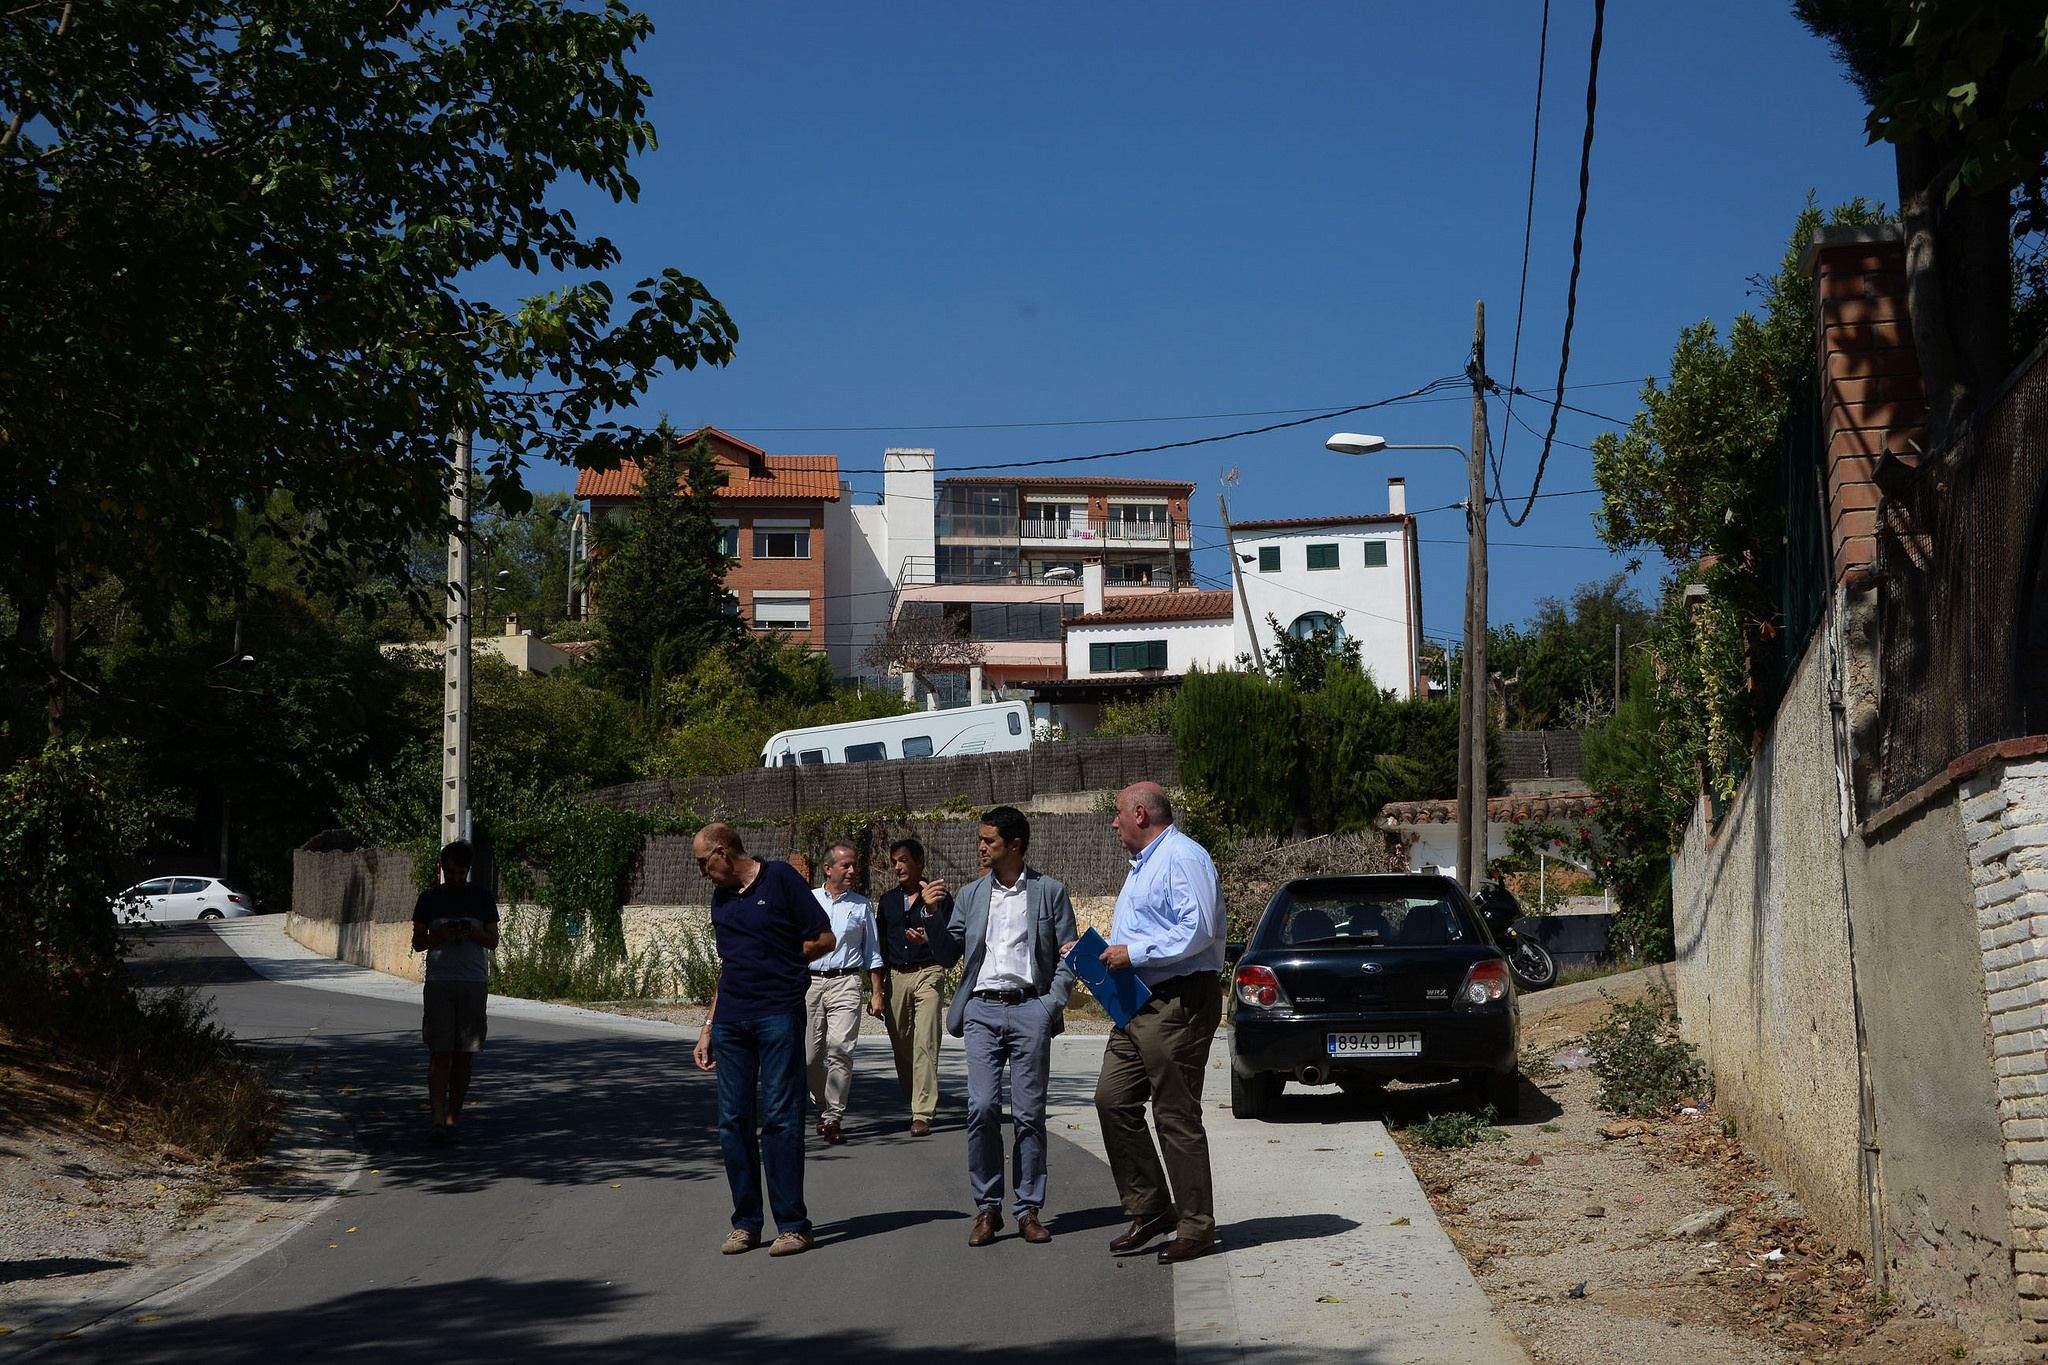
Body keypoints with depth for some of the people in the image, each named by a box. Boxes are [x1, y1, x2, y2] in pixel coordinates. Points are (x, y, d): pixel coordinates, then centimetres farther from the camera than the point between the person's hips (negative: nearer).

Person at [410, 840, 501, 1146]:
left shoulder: (483, 897, 8)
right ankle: (438, 1119, -12)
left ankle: (454, 1116, 11)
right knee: (439, 1054, -8)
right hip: (438, 982, -1)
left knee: (464, 1055, 2)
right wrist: (442, 934, -12)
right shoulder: (430, 898, 7)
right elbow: (417, 942, 8)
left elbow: (493, 941, 8)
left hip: (474, 983, 1)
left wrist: (472, 933, -13)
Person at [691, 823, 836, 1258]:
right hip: (731, 1020, 6)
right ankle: (746, 1223, 12)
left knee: (780, 1119, -6)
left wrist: (777, 962, 0)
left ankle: (793, 1224, -1)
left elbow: (824, 939, -1)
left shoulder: (780, 879, -1)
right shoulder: (721, 899, 19)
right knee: (733, 1121, 4)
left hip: (779, 1014, -6)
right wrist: (707, 1030, 20)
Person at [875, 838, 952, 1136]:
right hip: (896, 977, 5)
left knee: (925, 1044, -13)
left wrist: (927, 940, -19)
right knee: (901, 1047, 5)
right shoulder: (888, 900, 16)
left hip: (928, 974, -5)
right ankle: (914, 1104, 17)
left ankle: (923, 1115, -17)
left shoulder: (939, 897, 2)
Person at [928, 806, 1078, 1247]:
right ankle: (987, 1208, 0)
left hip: (1030, 1009, -2)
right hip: (983, 1009, 2)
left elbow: (1067, 957, 6)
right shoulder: (970, 894, 13)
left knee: (1029, 1113, -1)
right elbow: (948, 955, 13)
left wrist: (1052, 1004, -6)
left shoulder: (1050, 892, 6)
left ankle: (1029, 1209, 8)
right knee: (982, 1108, -9)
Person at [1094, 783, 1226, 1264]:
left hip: (1178, 1004, -10)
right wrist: (1099, 952, 16)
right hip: (1140, 1004, 10)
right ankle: (1150, 1209, 13)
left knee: (1176, 1116, -5)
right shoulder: (1144, 864, 22)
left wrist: (1134, 953, -19)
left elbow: (1198, 930, -23)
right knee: (1113, 1099, 5)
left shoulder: (1182, 858, -12)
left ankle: (1196, 1228, 4)